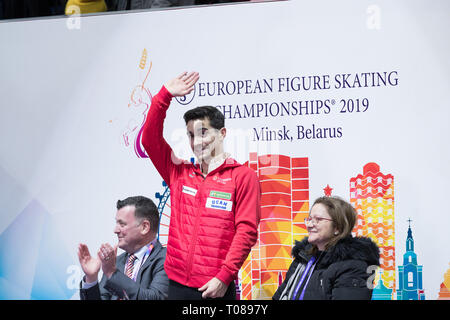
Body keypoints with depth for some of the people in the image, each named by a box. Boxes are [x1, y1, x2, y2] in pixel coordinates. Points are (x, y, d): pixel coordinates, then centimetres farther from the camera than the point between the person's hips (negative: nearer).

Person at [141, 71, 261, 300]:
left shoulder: (242, 177, 0)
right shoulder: (179, 174, 14)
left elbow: (247, 230, -6)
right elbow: (150, 139, 10)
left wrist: (224, 277, -14)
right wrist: (166, 95, 4)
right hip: (177, 284, 4)